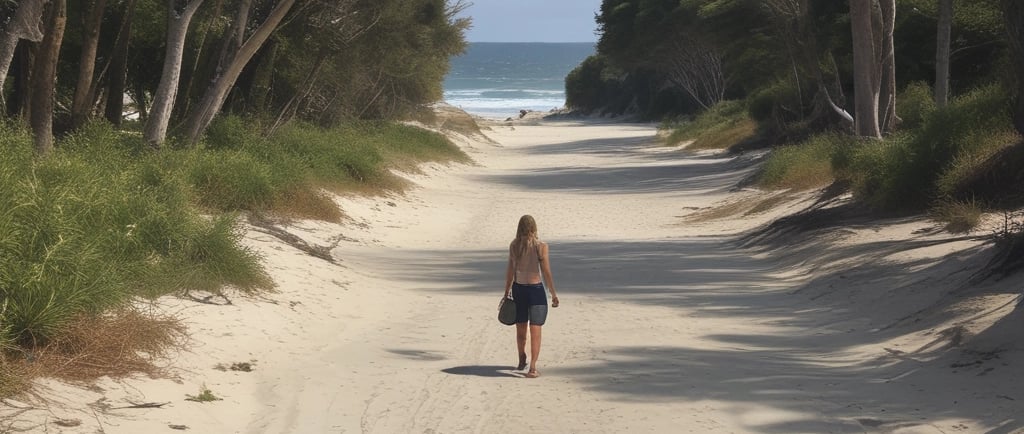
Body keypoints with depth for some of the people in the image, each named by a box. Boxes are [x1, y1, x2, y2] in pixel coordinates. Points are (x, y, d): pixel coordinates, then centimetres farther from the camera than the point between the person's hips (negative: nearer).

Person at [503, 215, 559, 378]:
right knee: (535, 331, -2)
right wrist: (554, 294, -2)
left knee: (521, 329, 18)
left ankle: (522, 362, 35)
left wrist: (507, 291, 14)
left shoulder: (514, 246, -2)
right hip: (536, 290, -4)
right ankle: (533, 367, -9)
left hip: (518, 289, 4)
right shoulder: (541, 246, -12)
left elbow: (510, 271, 3)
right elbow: (546, 272, -10)